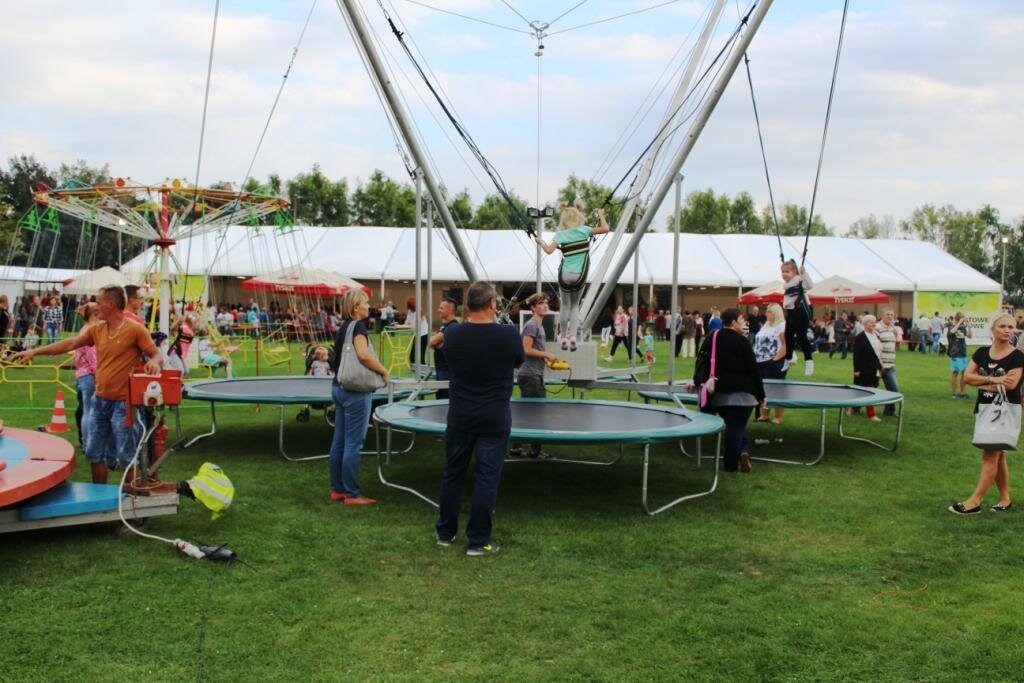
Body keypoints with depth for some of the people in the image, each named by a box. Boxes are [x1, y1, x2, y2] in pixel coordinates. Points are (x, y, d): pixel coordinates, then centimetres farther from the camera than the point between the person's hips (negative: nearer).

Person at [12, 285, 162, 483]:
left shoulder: (135, 329, -12)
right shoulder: (96, 329, 7)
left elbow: (156, 354, -12)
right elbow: (70, 344, 9)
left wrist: (155, 363, -35)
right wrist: (34, 352, 7)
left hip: (122, 402, -7)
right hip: (99, 400, 7)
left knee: (125, 455, -4)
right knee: (94, 452, 15)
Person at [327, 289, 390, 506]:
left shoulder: (343, 327, 13)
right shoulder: (358, 326, -14)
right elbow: (363, 355, -28)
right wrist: (384, 371, -17)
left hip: (339, 387, 9)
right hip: (355, 391, -9)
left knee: (339, 441, 12)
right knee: (353, 444, -3)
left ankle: (337, 489, 20)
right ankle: (352, 494, 2)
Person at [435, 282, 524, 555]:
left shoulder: (452, 334, -8)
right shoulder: (508, 334, -15)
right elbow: (519, 361, 5)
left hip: (460, 416, 3)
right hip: (494, 418, -3)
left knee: (453, 472, 15)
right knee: (486, 477, 4)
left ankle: (445, 532, 27)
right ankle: (478, 541, 8)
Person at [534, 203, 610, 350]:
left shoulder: (560, 235, -3)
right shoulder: (584, 230, -1)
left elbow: (549, 250, -15)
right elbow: (605, 228, -1)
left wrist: (540, 241, 2)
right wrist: (601, 215, 14)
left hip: (565, 275, -1)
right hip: (580, 276, 1)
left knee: (565, 306, 18)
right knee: (575, 306, 17)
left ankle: (563, 337, 21)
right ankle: (573, 335, 0)